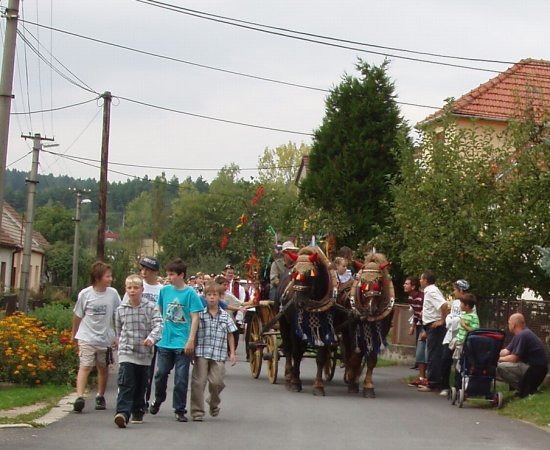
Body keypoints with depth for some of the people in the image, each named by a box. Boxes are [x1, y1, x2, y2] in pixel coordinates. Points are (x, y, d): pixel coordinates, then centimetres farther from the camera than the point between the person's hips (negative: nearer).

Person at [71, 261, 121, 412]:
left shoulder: (113, 293, -2)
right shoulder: (85, 294, -7)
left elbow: (117, 316, 7)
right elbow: (77, 315, 6)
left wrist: (117, 335, 4)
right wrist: (74, 335, 14)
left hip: (105, 338, 3)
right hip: (87, 337, -3)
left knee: (103, 368, 13)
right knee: (85, 366, -14)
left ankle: (100, 397, 28)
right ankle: (79, 397, -22)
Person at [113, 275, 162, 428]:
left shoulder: (151, 307, -2)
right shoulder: (120, 310, 4)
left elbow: (158, 325, -13)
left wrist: (151, 338, -30)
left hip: (145, 354, 1)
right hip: (126, 352, 0)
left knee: (141, 386, 13)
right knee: (126, 384, -15)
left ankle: (137, 412, 29)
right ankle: (123, 413, -24)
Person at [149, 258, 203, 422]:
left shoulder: (190, 293, -7)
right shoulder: (165, 290, 5)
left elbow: (195, 318, -8)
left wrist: (191, 340, -13)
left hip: (183, 343, -4)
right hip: (165, 341, 4)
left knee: (181, 378, 1)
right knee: (161, 373, 9)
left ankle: (180, 410, 11)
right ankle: (158, 400, 34)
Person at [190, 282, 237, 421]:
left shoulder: (225, 316, 8)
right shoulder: (200, 314, 3)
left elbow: (230, 335, 13)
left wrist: (232, 353, 8)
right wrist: (191, 351, 2)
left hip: (219, 355, 1)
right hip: (201, 353, -1)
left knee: (216, 381, -6)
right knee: (198, 382, -3)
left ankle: (214, 403, 24)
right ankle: (197, 411, 6)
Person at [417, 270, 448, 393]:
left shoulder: (431, 291, -15)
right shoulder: (430, 290, 16)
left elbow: (444, 305, -29)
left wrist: (442, 320, -21)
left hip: (434, 326, -10)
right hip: (432, 326, 10)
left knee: (433, 355, -6)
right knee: (434, 355, 14)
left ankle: (433, 384, -3)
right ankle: (433, 382, 20)